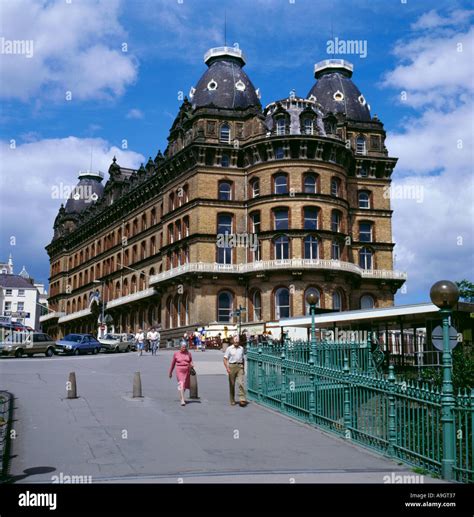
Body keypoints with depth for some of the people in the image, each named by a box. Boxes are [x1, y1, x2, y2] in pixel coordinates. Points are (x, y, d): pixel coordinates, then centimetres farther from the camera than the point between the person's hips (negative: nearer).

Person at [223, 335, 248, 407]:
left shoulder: (241, 348, 12)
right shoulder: (229, 348, 2)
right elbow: (225, 359, -2)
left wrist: (243, 368, 20)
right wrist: (227, 368, -14)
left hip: (240, 366, 2)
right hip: (232, 366, -1)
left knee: (241, 383, -12)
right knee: (232, 384, 5)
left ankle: (242, 399, -15)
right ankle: (232, 401, 16)